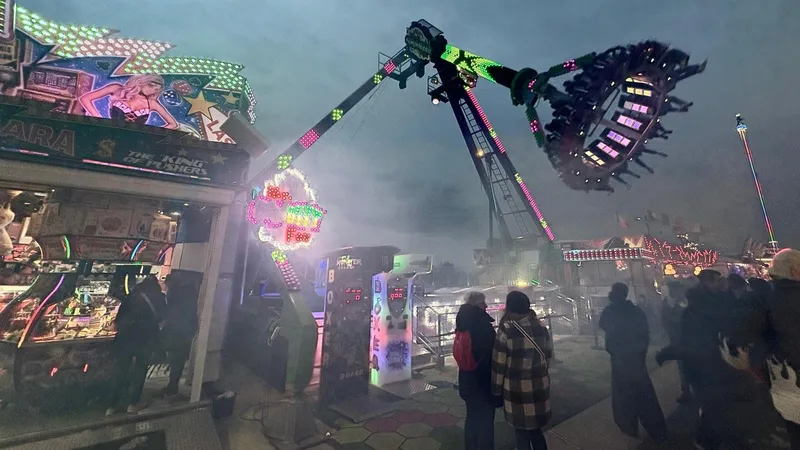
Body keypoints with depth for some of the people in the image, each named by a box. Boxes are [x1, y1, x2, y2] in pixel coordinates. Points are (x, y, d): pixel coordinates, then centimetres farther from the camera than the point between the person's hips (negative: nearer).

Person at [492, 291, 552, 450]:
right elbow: (548, 356, 9)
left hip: (517, 388, -4)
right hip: (540, 386, 5)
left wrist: (496, 390, -1)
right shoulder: (540, 327, -2)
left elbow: (498, 363, -11)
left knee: (522, 434, 14)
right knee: (536, 430, 24)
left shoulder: (506, 329, -15)